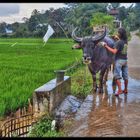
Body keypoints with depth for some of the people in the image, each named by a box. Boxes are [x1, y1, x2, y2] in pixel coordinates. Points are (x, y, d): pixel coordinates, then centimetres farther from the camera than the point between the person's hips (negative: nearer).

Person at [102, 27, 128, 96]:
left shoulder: (118, 42, -17)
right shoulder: (125, 41, 5)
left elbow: (114, 51, -22)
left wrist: (106, 46, -17)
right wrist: (117, 38, 29)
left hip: (119, 60, -7)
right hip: (125, 60, 7)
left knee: (117, 75, -4)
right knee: (125, 76, 12)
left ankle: (120, 90, -10)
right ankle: (125, 89, 22)